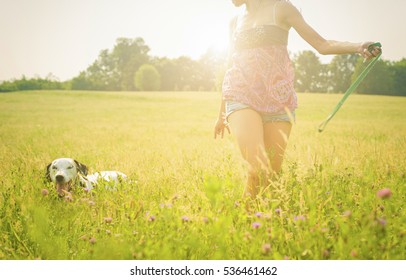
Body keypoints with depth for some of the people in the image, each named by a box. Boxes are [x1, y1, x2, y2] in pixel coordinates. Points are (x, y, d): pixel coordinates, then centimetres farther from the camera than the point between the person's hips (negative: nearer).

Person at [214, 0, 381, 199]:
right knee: (258, 170, -21)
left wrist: (359, 47, -15)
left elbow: (322, 45, 2)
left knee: (273, 175, -3)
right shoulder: (235, 23, 20)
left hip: (278, 99, -1)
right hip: (241, 98, 1)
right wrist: (222, 114, 29)